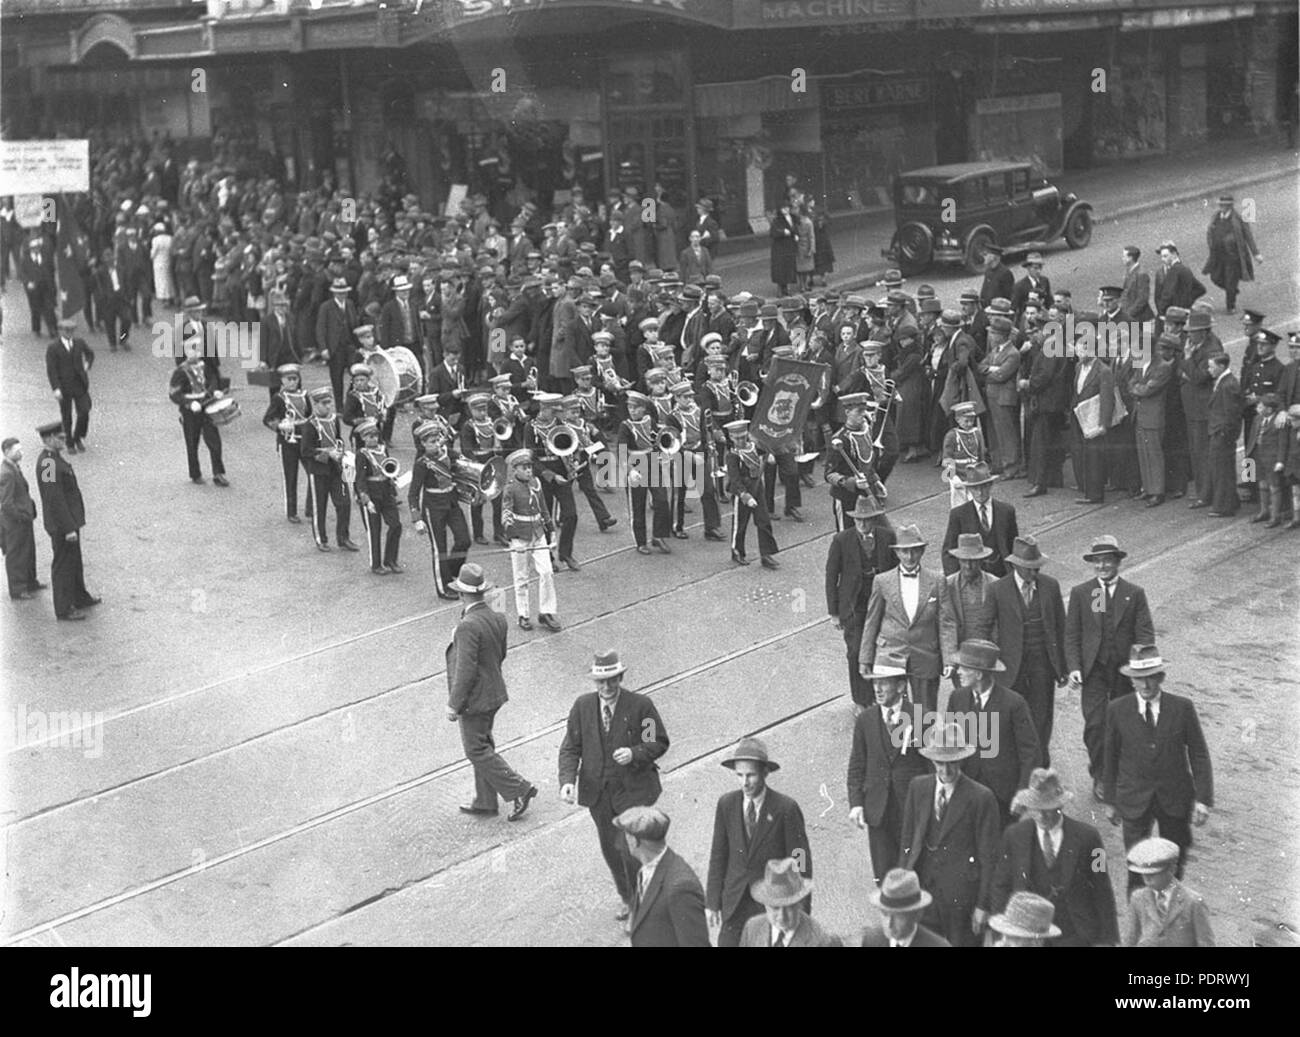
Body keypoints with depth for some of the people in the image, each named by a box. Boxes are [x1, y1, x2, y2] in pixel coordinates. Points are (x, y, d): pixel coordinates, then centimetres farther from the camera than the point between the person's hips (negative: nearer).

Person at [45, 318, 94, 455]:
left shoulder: (79, 342, 3)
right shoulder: (53, 348, -10)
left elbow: (90, 353, 25)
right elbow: (51, 370, -14)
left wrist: (87, 366, 9)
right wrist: (56, 388, -23)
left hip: (80, 385, 3)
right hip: (64, 387, -3)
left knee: (84, 412, -7)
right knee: (67, 417, 6)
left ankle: (78, 438, 17)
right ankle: (70, 445, 21)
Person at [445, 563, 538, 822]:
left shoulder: (468, 627, -27)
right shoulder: (498, 619, -1)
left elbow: (465, 670, -26)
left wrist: (454, 704, -18)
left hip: (474, 699, -9)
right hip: (493, 692, 9)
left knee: (477, 750, 4)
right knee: (483, 746, 19)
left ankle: (519, 789, 6)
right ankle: (485, 802, 28)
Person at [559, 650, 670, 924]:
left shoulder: (641, 705, -12)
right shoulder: (582, 706, -3)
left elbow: (659, 742, -3)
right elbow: (570, 748, 0)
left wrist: (635, 753, -23)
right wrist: (567, 780, -16)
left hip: (633, 791, -4)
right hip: (597, 791, 4)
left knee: (630, 850, -8)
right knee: (610, 850, 17)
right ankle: (626, 898, 40)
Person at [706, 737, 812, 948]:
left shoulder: (786, 808, -14)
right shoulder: (726, 803, -3)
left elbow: (801, 862, -9)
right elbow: (718, 855, 5)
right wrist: (712, 903, 3)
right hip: (735, 903, 3)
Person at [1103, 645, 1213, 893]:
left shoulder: (1182, 708, -6)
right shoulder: (1118, 710, -5)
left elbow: (1199, 755, -3)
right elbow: (1111, 757, 4)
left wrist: (1203, 799, -9)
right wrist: (1110, 800, 7)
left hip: (1175, 799, 1)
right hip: (1134, 799, 0)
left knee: (1175, 863, 12)